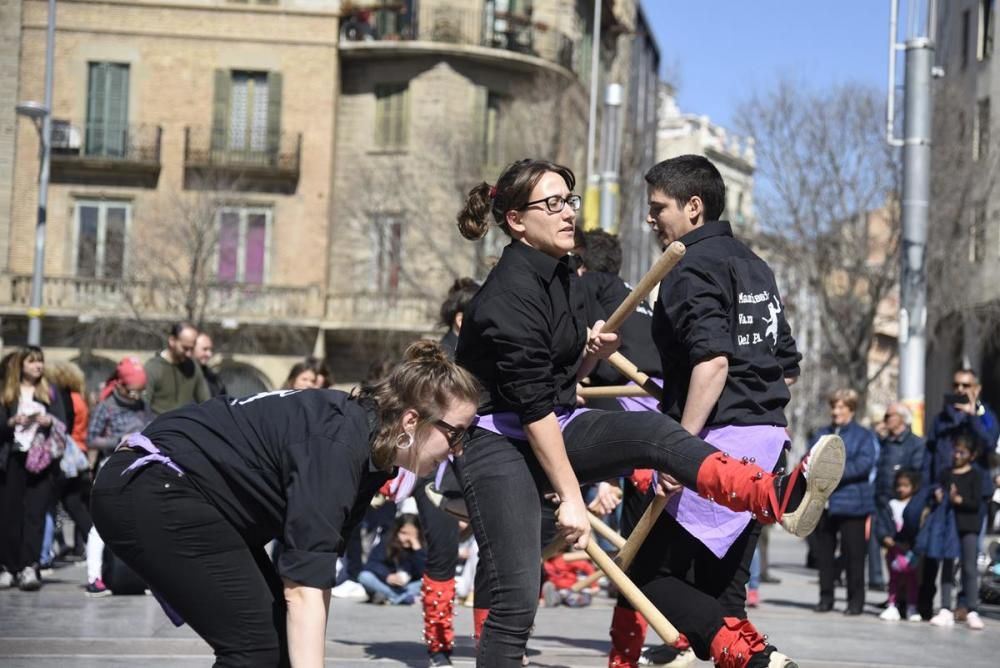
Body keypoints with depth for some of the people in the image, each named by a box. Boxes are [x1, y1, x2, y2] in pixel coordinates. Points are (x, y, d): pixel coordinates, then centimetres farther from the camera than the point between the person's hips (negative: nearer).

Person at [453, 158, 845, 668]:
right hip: (501, 448, -8)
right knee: (516, 603, -15)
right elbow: (532, 405, -22)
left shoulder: (556, 275, 13)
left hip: (554, 432, 8)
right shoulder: (511, 291, -17)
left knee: (650, 431, -21)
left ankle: (781, 498, -41)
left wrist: (590, 354, 0)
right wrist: (570, 497, -25)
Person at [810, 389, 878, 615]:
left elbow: (864, 464, -10)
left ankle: (856, 600, 4)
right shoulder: (822, 434, 18)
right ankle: (826, 597, 16)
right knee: (824, 552, 7)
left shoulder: (863, 436, 3)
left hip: (851, 503, -5)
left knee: (853, 553, -3)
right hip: (823, 502, 5)